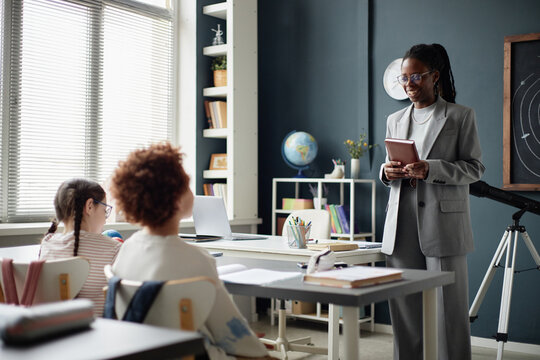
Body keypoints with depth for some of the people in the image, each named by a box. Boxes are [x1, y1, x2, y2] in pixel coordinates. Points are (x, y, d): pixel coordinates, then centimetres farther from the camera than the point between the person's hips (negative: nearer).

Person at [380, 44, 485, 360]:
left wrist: (430, 169, -18)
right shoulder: (395, 120, 16)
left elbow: (475, 167, -3)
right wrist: (387, 172, -4)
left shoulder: (461, 116, 3)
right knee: (404, 309, 6)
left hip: (443, 225, -4)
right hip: (402, 227, 4)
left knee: (448, 308, -1)